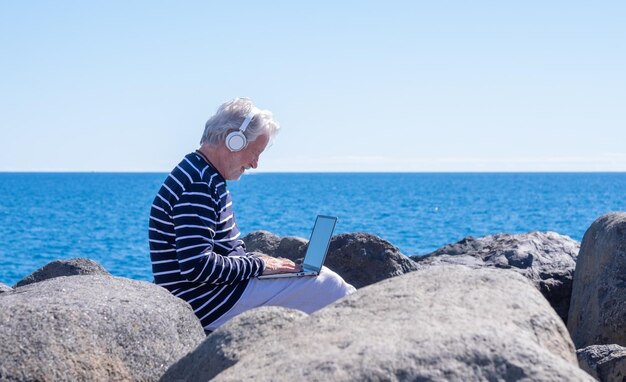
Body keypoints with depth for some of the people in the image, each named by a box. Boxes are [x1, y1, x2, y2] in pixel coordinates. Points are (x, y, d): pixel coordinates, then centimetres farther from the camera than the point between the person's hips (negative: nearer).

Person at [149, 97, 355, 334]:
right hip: (208, 303, -11)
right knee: (323, 283, -10)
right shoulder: (198, 186, -20)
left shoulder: (207, 179, 14)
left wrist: (259, 261, 4)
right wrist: (258, 265, -16)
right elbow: (196, 267, -27)